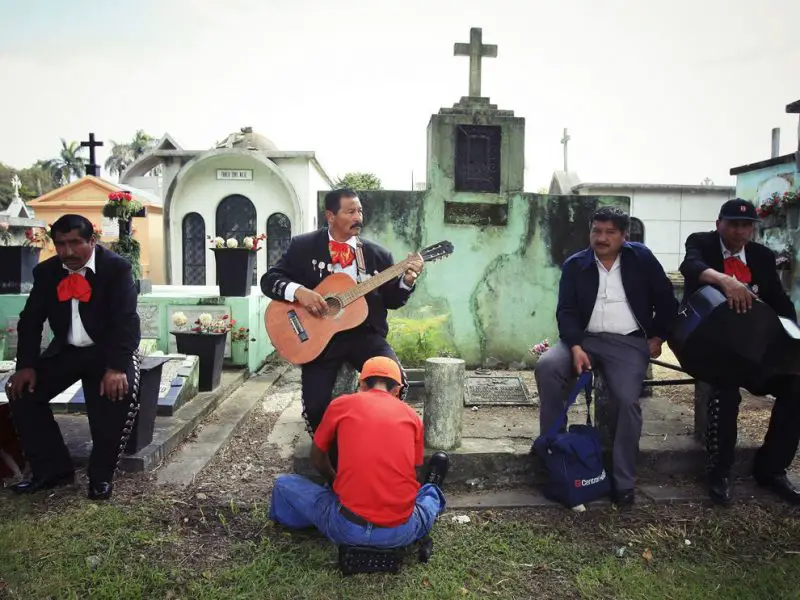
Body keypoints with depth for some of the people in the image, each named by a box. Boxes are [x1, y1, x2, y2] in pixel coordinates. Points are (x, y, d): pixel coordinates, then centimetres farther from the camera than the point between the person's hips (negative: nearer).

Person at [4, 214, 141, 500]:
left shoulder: (116, 268, -14)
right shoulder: (46, 272, 0)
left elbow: (126, 319, -23)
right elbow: (30, 320, 1)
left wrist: (116, 366, -35)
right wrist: (26, 365, -13)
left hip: (108, 349, -5)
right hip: (65, 350, 5)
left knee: (120, 391, -32)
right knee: (20, 389, -10)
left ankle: (101, 474, -12)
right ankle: (52, 469, 4)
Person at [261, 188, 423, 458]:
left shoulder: (378, 254, 7)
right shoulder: (302, 246, 2)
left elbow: (392, 301, 10)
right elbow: (269, 280, 0)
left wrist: (406, 281, -11)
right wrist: (298, 291, -19)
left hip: (364, 333, 2)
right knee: (315, 406, -14)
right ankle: (328, 455, 20)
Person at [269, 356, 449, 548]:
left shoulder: (341, 404, 3)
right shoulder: (412, 415, 7)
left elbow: (317, 457, 19)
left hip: (347, 527, -2)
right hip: (401, 532, 3)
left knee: (284, 485, 19)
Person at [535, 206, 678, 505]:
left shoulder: (641, 258, 6)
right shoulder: (574, 265, 6)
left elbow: (666, 300, 11)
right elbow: (566, 311, -1)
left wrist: (657, 337, 4)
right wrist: (575, 347, -17)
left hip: (629, 342, -1)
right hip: (586, 338, 2)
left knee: (627, 400, -25)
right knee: (546, 367, -25)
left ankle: (623, 482, -9)